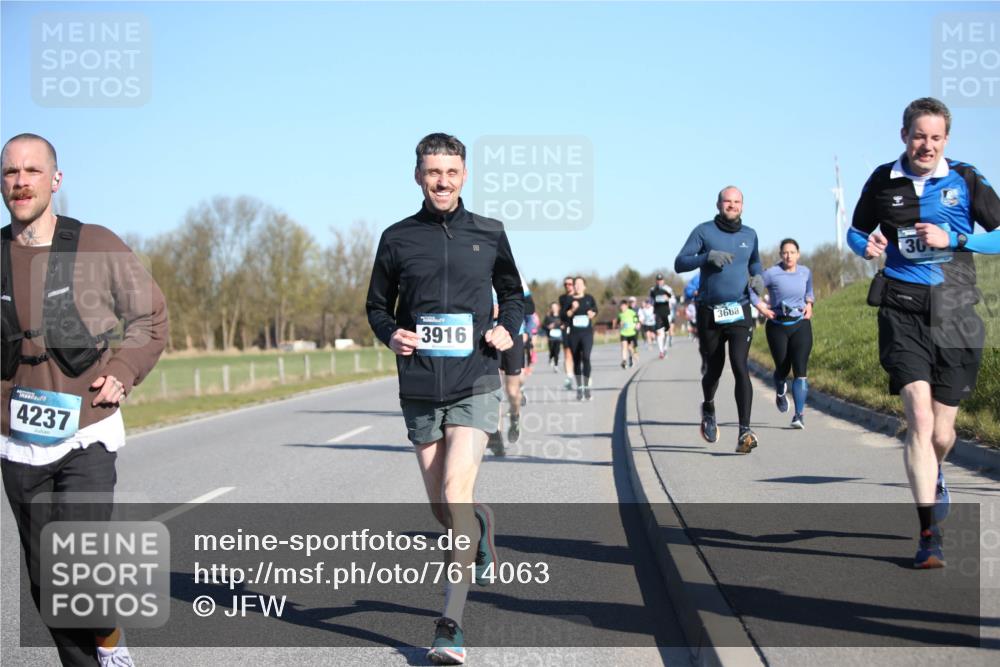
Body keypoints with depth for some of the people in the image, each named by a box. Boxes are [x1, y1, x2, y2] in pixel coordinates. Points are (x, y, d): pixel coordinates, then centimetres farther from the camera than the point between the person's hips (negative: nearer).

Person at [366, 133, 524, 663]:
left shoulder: (489, 234, 5)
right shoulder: (397, 238, 5)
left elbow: (513, 294, 18)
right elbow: (377, 305, 15)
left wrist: (508, 329, -2)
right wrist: (391, 334, -6)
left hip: (475, 384, -2)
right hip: (419, 389, 2)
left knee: (456, 493, -18)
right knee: (441, 510, 8)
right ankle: (483, 526, 46)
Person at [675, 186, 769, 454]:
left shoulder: (749, 235, 9)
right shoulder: (704, 231, -1)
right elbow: (679, 264, -7)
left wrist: (758, 277, 6)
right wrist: (707, 256, -23)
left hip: (740, 313, 1)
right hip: (709, 314, -1)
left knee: (740, 367, -16)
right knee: (714, 370, 10)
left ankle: (745, 431, -21)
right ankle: (708, 408, 44)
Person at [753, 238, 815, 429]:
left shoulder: (805, 272, 5)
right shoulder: (772, 274, -9)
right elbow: (751, 289, -5)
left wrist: (809, 303, 7)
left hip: (801, 325, 2)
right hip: (777, 326, -2)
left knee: (800, 369, -12)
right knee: (782, 368, 6)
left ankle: (799, 415, -14)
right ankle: (780, 392, 44)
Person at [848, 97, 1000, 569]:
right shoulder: (883, 181, 5)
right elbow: (856, 230, 19)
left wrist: (953, 239, -12)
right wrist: (865, 244, -4)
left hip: (955, 313, 1)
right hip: (903, 310, -1)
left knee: (942, 431, 9)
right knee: (919, 417, -18)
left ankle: (933, 472, 47)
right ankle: (929, 533, -14)